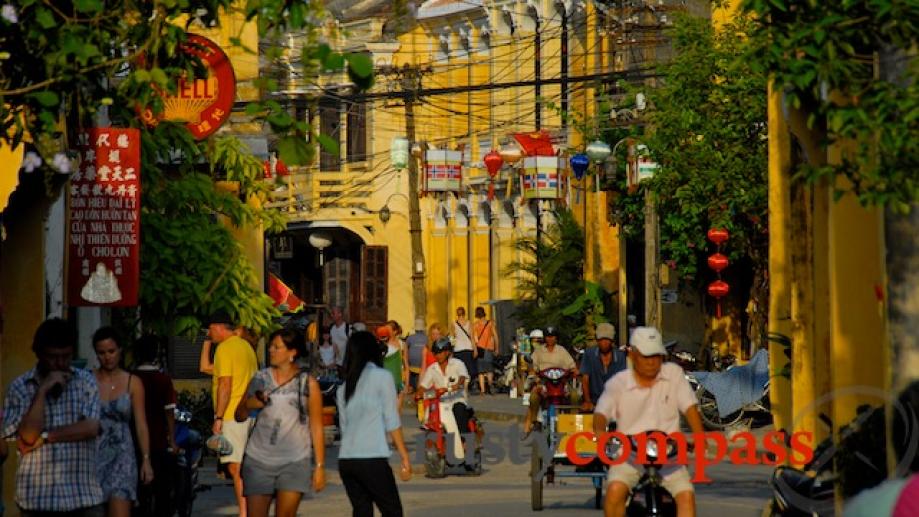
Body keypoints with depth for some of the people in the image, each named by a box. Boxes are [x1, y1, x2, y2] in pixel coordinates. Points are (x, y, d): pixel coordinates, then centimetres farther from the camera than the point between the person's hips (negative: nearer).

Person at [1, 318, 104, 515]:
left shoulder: (86, 382, 6)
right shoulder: (20, 387, 2)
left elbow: (91, 427, -6)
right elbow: (28, 435, -10)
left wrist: (45, 436, -9)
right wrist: (42, 391, -13)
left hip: (84, 494, 1)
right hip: (37, 497, -1)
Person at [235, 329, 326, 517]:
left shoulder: (307, 383, 2)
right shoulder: (260, 378, 10)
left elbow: (316, 427, 1)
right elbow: (239, 416, 16)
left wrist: (320, 466, -4)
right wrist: (249, 404, -7)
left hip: (294, 461, -3)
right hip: (259, 459, 3)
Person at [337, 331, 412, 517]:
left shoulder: (344, 387, 16)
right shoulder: (382, 377, 0)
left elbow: (344, 426, 14)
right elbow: (391, 421, -3)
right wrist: (405, 456, -1)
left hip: (345, 460, 6)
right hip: (372, 459, -6)